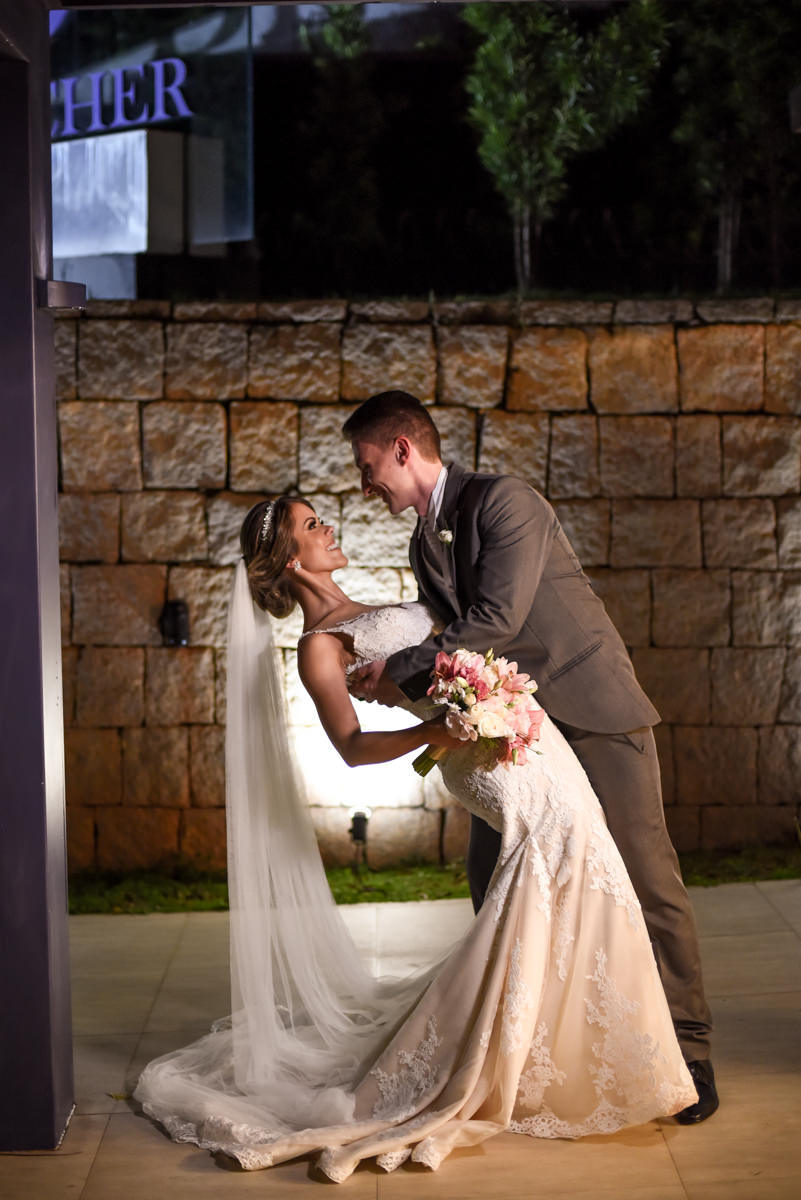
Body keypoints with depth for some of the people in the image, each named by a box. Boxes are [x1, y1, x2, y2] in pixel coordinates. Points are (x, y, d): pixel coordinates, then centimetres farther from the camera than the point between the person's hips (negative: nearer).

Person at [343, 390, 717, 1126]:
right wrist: (412, 687, 1)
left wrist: (400, 671, -16)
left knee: (645, 878, -5)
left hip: (594, 711, -8)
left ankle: (687, 1052, 6)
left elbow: (498, 618, -22)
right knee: (493, 877, 4)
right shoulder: (425, 546, 13)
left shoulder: (504, 501, -13)